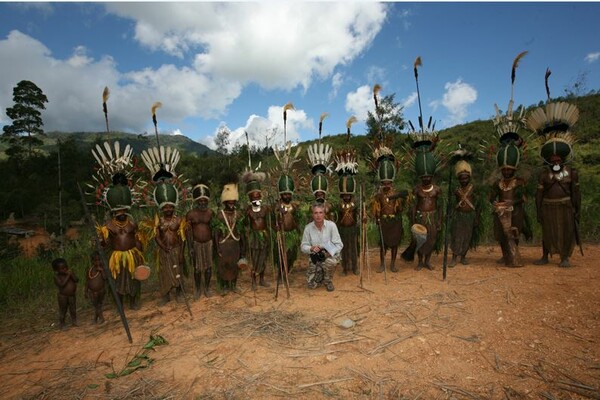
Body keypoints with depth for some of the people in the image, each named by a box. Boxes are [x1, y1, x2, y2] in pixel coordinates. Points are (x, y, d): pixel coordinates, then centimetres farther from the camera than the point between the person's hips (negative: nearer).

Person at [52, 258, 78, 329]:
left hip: (72, 295, 4)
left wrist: (72, 274, -23)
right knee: (63, 311, 10)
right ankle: (62, 324, 27)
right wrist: (67, 276, -26)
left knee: (73, 310, 17)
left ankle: (74, 322, 33)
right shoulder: (57, 276, -16)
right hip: (63, 296, -4)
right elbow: (62, 284, -28)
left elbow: (76, 280, -12)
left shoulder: (70, 273, -5)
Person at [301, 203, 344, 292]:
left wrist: (330, 252, -29)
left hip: (330, 255, -2)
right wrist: (311, 248, -24)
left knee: (329, 261, -38)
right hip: (315, 258, 2)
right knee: (312, 285, -5)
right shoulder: (308, 228, -8)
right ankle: (320, 275, 31)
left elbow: (339, 244, -12)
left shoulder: (331, 225, -13)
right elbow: (303, 246, -2)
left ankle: (328, 281, -5)